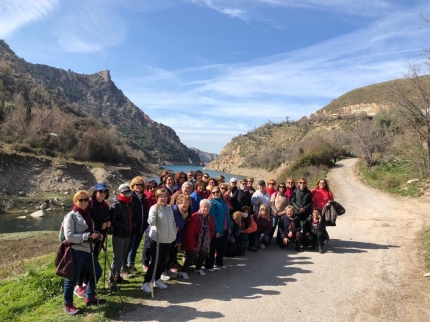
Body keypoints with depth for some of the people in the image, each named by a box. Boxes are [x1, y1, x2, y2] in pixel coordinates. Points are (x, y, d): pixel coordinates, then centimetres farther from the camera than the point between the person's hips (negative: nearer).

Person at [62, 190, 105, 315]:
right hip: (75, 251, -8)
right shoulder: (71, 216, -11)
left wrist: (96, 235, 2)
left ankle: (89, 297, 32)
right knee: (73, 278, 2)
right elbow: (69, 236, -19)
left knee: (97, 272, 15)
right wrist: (88, 235, -23)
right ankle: (68, 305, 22)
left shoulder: (87, 214, 12)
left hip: (87, 250, 8)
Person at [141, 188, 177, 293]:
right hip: (157, 239, -5)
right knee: (155, 261, -3)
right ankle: (146, 282, 10)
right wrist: (155, 209, -33)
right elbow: (151, 222, -27)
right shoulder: (154, 208, -13)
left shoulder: (169, 208, 3)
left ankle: (157, 279, 31)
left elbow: (173, 221, 12)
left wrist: (174, 234, 10)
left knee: (163, 260, 14)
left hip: (168, 239, 6)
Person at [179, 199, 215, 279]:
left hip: (203, 243, 7)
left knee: (204, 254, 10)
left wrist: (208, 242, 1)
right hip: (191, 243, -7)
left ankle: (198, 268, 35)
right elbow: (189, 233, -24)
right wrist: (193, 245, -20)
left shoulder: (210, 218, -3)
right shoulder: (195, 217, -24)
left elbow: (211, 231, 8)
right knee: (192, 255, -18)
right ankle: (183, 271, 0)